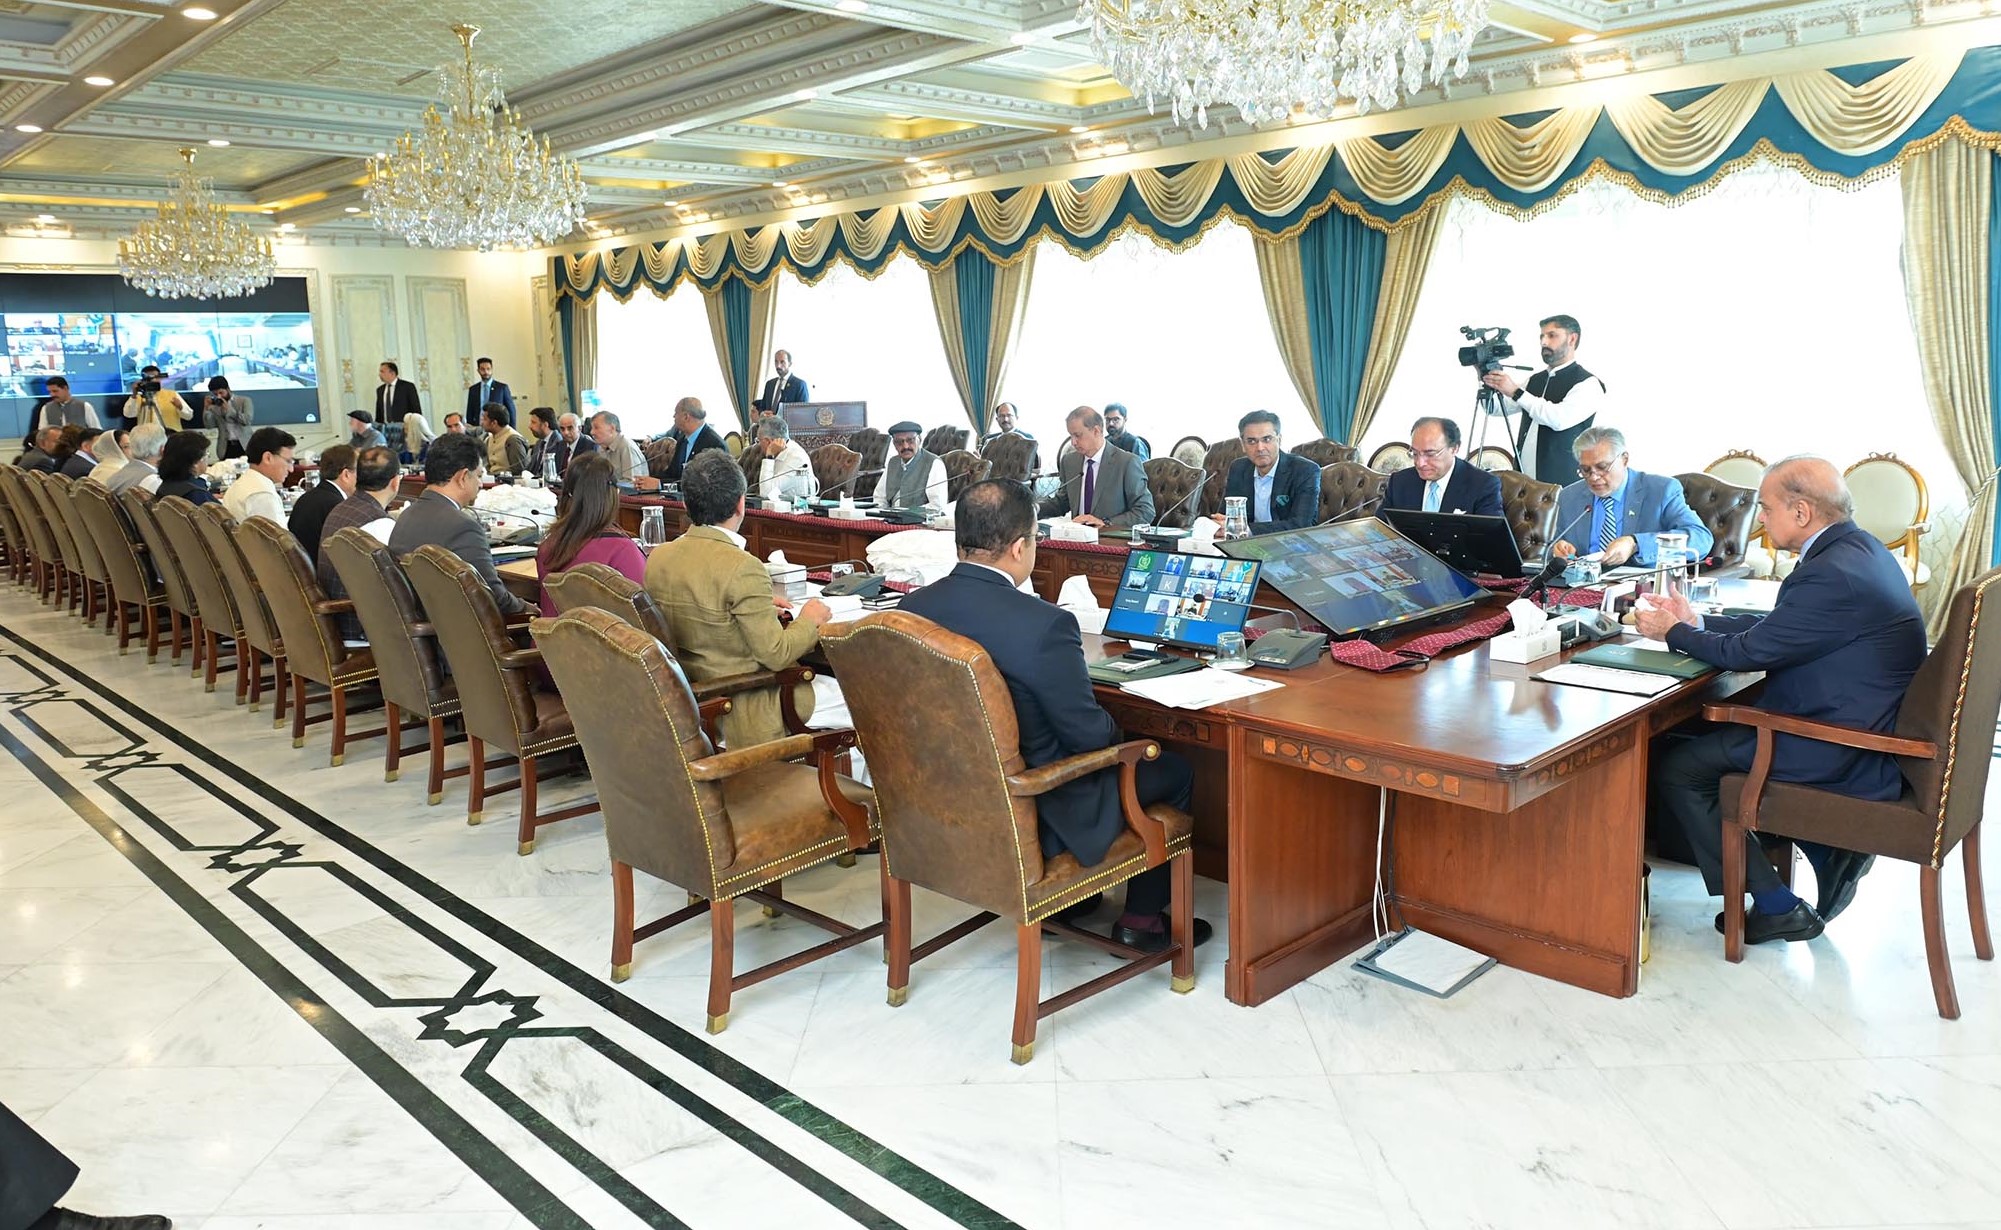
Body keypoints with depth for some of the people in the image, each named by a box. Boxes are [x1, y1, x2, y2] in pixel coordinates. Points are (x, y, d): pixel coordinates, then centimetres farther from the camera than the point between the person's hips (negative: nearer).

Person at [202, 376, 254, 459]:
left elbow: (247, 420, -9)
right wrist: (206, 408, -7)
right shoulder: (214, 406, 11)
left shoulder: (244, 401, 4)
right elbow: (209, 425, 2)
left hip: (244, 445, -2)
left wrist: (229, 409, -11)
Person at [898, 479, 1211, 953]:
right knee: (1174, 771, 15)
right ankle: (1142, 919, 27)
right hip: (1031, 815, -7)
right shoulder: (1044, 625, -29)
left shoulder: (914, 605, -8)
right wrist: (1117, 732, 5)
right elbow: (1089, 734, -19)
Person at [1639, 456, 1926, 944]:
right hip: (1872, 730, 11)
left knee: (1675, 768, -6)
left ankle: (1776, 907, 4)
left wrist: (1673, 632, -2)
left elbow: (1747, 651, -18)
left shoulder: (1831, 575, -26)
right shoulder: (1856, 546, 6)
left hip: (1850, 756, -11)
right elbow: (1776, 627, 14)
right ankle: (1832, 853, 18)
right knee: (1718, 731, 25)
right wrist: (1696, 620, 10)